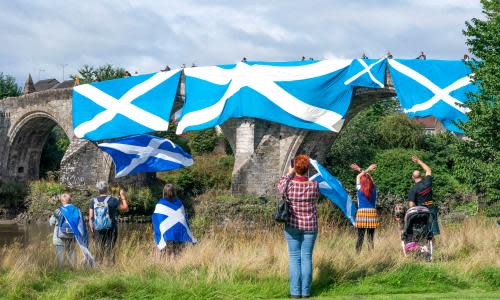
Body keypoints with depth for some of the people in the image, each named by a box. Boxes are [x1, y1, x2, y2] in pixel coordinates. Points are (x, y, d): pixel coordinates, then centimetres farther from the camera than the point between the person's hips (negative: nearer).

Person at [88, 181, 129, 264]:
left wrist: (92, 229, 11)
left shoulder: (93, 201, 2)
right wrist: (123, 198, 12)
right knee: (110, 250, 1)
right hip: (110, 229, -3)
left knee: (99, 251, 9)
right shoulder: (112, 200, -7)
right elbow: (125, 209, 0)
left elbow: (90, 217, 2)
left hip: (98, 230, 3)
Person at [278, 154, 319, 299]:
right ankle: (306, 292, 7)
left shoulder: (289, 185, -12)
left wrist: (289, 174, 21)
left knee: (294, 258, 4)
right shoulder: (314, 185, -10)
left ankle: (295, 292, 3)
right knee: (307, 258, 6)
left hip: (292, 226, -1)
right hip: (310, 226, 1)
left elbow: (280, 186, 12)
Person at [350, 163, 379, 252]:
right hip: (372, 213, 1)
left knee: (360, 237, 0)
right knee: (370, 237, 2)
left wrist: (367, 170, 21)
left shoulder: (359, 189, -1)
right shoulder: (374, 189, 4)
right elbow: (370, 179, 21)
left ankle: (357, 254, -3)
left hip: (361, 213, -1)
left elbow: (358, 177, 16)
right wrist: (360, 170, 24)